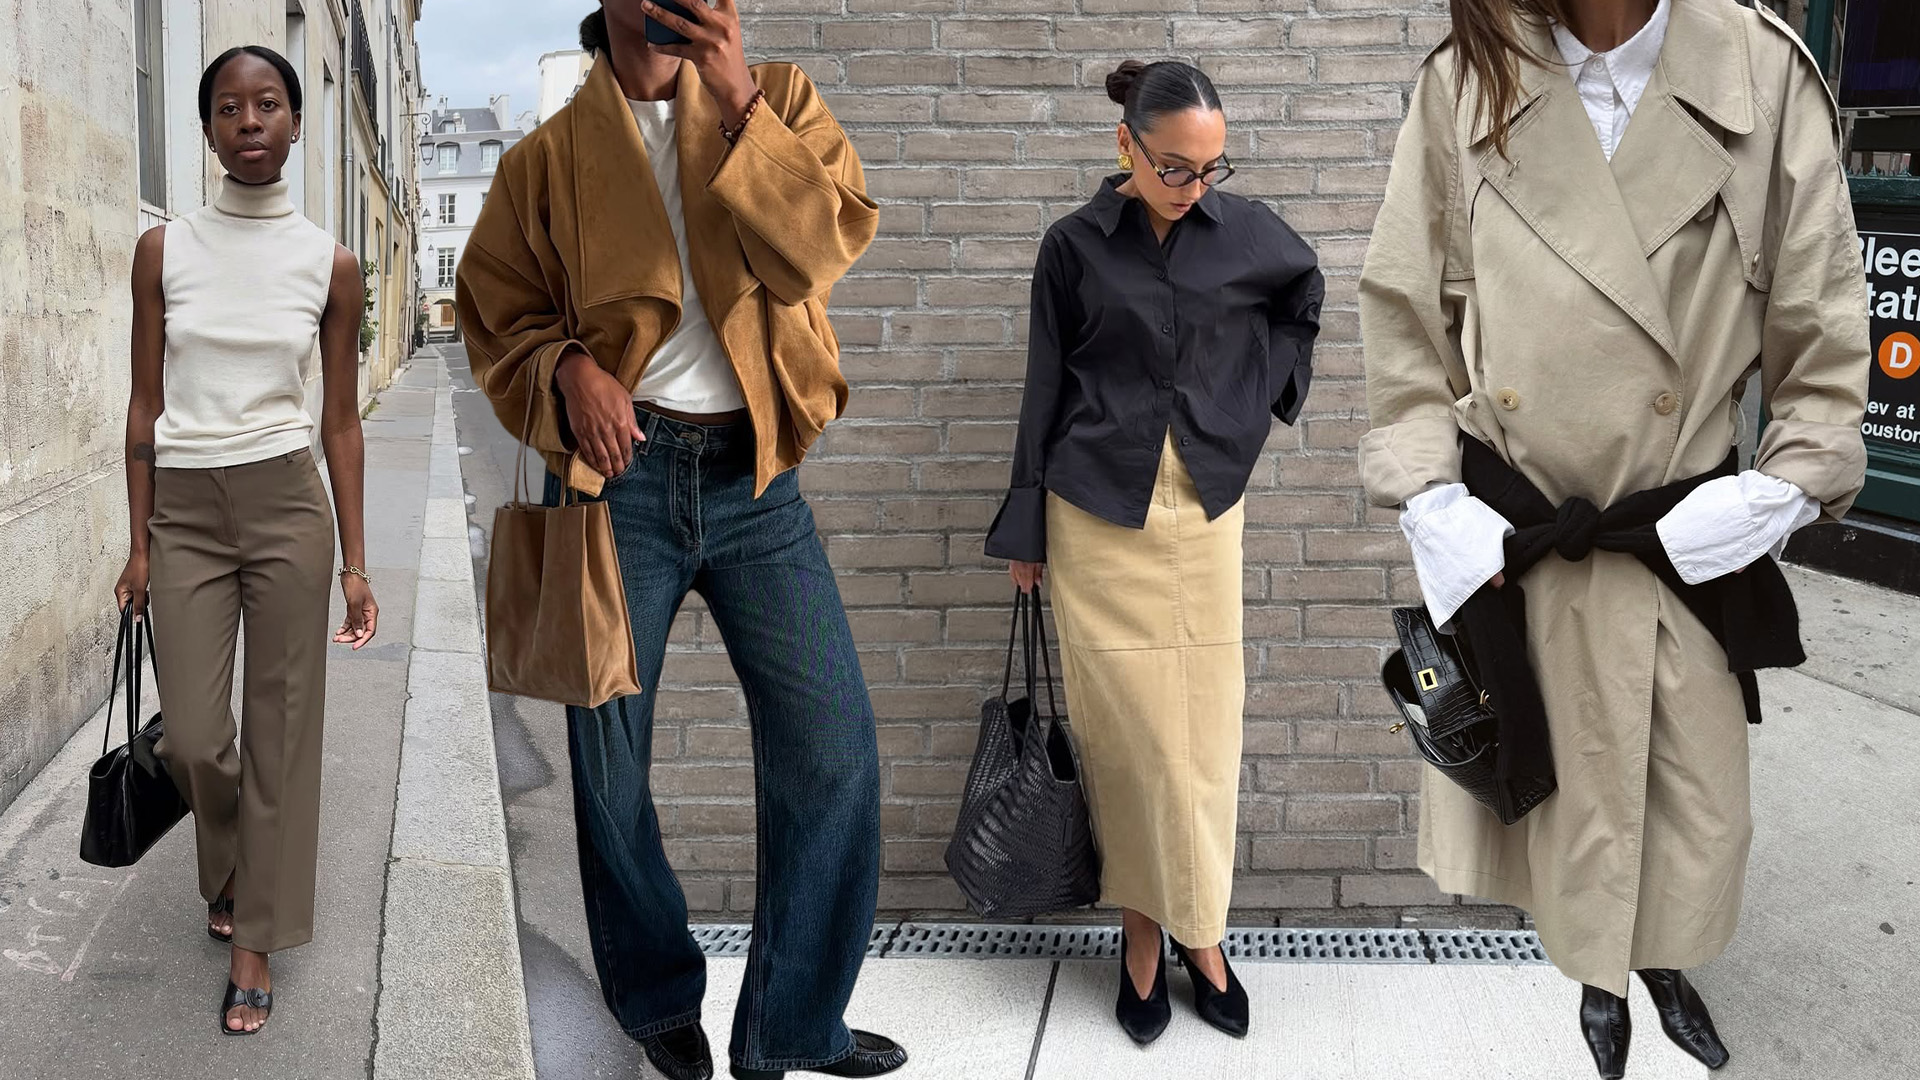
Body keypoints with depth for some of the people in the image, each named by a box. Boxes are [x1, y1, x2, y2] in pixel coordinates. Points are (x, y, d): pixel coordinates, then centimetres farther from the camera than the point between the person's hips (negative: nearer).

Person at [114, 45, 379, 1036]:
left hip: (288, 506, -1)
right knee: (192, 738, 3)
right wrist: (139, 544, 3)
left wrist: (355, 561, 2)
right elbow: (147, 404, 4)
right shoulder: (163, 251, 0)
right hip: (185, 510, 1)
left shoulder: (329, 265, 0)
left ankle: (255, 943, 16)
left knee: (281, 731, 2)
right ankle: (230, 866, 35)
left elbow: (340, 418, 3)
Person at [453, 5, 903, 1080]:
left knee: (835, 747, -3)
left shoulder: (780, 100, 7)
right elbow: (497, 307, 9)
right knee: (611, 760, 7)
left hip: (756, 476, 1)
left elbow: (826, 242, -9)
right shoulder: (550, 156, 7)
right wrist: (567, 366, -12)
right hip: (621, 468, 0)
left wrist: (739, 101, -18)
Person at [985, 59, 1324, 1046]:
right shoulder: (1076, 246, -3)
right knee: (1126, 726, 1)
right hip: (1098, 516, -1)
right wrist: (1024, 529, 5)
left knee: (1202, 722, 3)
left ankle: (1192, 923, 14)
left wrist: (1260, 387, 9)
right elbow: (1046, 388, 3)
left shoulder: (1247, 232, 0)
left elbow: (1306, 293, 21)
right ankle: (1146, 927, 12)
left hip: (1205, 511, 2)